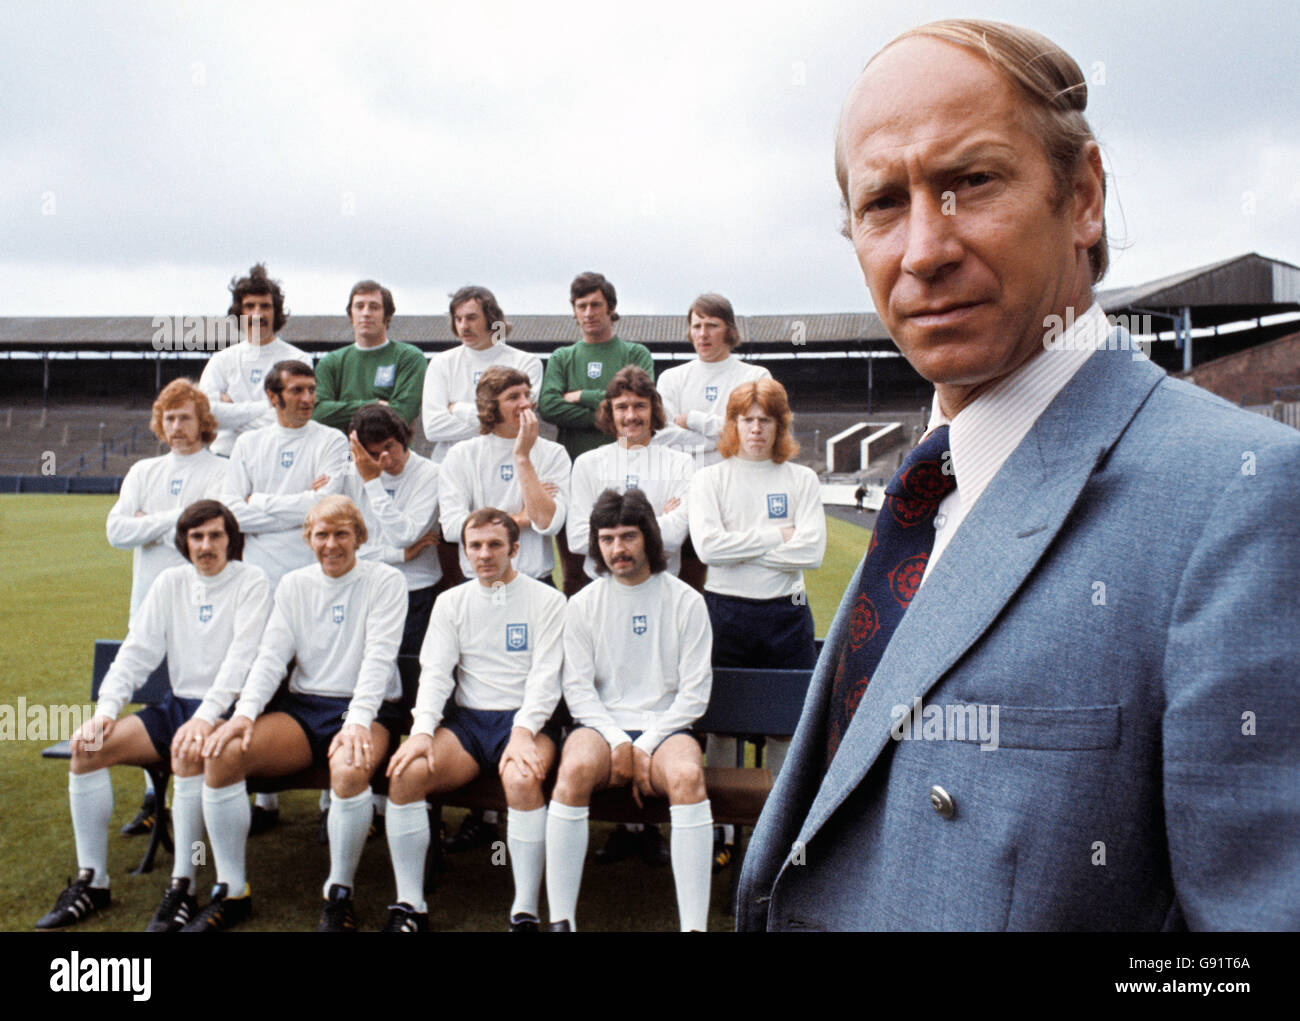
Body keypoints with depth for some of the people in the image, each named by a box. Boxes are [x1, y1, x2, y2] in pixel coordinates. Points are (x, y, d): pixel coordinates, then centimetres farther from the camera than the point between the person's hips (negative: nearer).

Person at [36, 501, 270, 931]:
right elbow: (138, 650, 8)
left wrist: (206, 718, -29)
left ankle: (182, 888, -24)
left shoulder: (251, 582, -6)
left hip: (228, 707, -6)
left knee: (189, 752, -36)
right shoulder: (170, 582, 11)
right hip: (177, 703, 6)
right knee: (87, 746, -12)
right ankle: (90, 881, -1)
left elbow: (241, 658, -17)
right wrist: (106, 709, -7)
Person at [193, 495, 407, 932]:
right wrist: (245, 711, -13)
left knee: (350, 769, -37)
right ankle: (231, 892, -4)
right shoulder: (294, 585, 14)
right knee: (220, 755, -20)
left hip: (367, 708, -4)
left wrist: (357, 721, -25)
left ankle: (339, 895, -13)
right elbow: (271, 654, 6)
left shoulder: (385, 581, 1)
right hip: (303, 705, 4)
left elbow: (378, 657, -11)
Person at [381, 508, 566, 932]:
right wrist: (422, 730, -12)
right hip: (467, 719, 3)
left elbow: (545, 676, -4)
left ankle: (525, 913, -24)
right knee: (405, 773, -23)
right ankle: (409, 906, -10)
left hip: (526, 720, -3)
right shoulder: (451, 602, 15)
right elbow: (435, 672, 6)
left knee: (522, 779, -35)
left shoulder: (546, 600, 4)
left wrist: (523, 733, -21)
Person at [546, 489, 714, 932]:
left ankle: (695, 925, -29)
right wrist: (619, 742, -13)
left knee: (687, 775, -34)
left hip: (664, 727, -1)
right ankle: (560, 920, -25)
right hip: (602, 724, 1)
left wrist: (645, 746, -10)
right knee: (575, 768, -33)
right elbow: (577, 688, 3)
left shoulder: (685, 600, 3)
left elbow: (695, 691, 0)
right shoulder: (583, 604, 8)